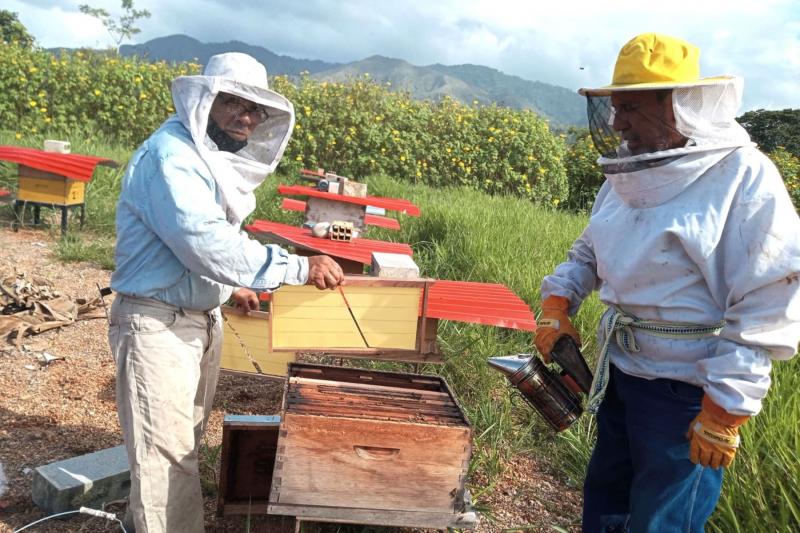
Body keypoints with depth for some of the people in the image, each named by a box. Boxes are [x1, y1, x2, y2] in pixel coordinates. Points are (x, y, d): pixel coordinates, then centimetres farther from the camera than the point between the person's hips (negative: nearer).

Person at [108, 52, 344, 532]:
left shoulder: (215, 158, 10)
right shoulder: (171, 155, -21)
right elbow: (205, 242, -33)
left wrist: (230, 286, 14)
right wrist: (299, 268, -33)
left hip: (203, 319, 10)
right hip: (159, 325, -10)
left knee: (185, 442, 21)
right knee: (167, 453, -2)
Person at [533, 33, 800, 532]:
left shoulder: (746, 180, -18)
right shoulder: (629, 174, 4)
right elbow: (589, 253, 17)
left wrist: (725, 411, -19)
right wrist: (557, 304, 0)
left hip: (687, 390, -7)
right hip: (621, 373, 7)